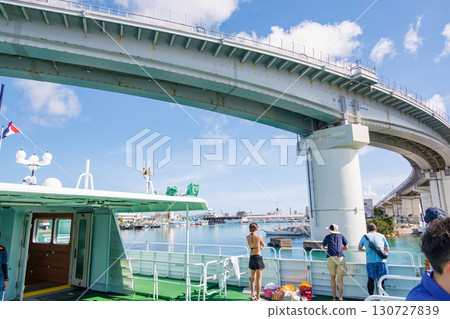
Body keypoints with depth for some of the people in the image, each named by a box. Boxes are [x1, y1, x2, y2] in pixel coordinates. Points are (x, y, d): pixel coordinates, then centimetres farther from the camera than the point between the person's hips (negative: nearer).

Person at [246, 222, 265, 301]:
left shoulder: (247, 237, 1)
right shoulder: (259, 237, -14)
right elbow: (263, 245, 5)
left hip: (251, 258, 6)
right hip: (258, 258, -6)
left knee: (253, 278, 18)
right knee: (258, 279, 2)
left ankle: (253, 296, 28)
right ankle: (258, 298, 6)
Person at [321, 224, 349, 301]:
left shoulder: (327, 237, 18)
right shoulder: (341, 236, 18)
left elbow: (323, 247, 31)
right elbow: (346, 248, 23)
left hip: (330, 258, 1)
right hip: (340, 257, -1)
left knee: (333, 277, 15)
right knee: (340, 279, 2)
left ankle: (334, 297, 17)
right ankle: (340, 298, 5)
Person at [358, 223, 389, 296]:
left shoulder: (365, 236, 17)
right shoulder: (381, 236, 19)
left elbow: (359, 248, 30)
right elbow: (387, 249, 24)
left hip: (370, 261, -1)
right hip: (382, 261, 1)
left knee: (371, 279, 10)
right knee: (381, 281, 5)